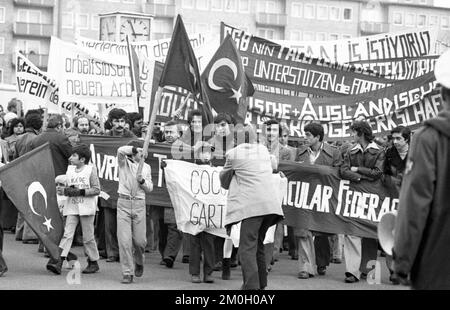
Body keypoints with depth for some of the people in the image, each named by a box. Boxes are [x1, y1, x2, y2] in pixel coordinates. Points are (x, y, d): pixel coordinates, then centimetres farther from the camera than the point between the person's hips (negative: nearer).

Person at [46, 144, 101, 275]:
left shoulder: (91, 170, -4)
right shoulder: (70, 169, 12)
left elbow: (96, 190, -8)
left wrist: (80, 192, -16)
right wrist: (62, 190, -3)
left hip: (86, 207, -4)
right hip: (71, 207, 4)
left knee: (88, 237, 3)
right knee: (67, 233, -9)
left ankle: (93, 262, 17)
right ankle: (58, 261, -19)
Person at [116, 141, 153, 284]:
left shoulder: (146, 167, 15)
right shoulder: (124, 163, 4)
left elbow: (149, 189, 13)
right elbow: (121, 150, -18)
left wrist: (142, 181, -5)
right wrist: (137, 149, -12)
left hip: (139, 204, 2)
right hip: (123, 203, -2)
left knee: (140, 240, 1)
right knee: (124, 240, -7)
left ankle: (139, 262, 32)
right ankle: (128, 273, 0)